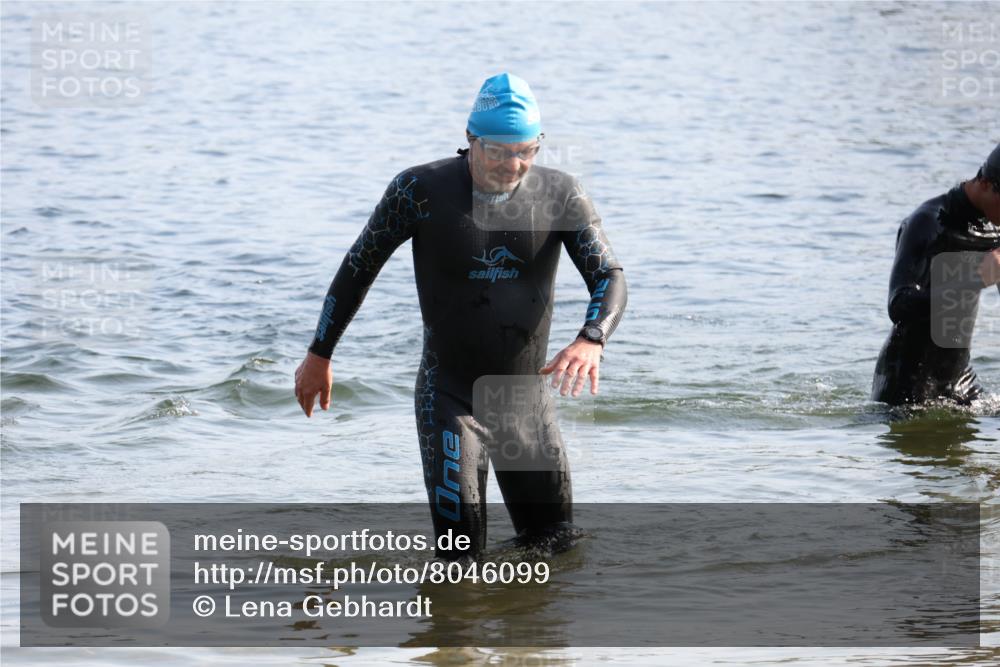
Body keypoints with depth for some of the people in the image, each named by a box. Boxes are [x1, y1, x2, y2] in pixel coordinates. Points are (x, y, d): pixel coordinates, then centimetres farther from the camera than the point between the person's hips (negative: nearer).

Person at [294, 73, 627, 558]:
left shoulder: (560, 195, -8)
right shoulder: (421, 190, -13)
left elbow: (610, 277, -13)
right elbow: (359, 267, -1)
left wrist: (591, 340, -35)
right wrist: (319, 355, 5)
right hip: (449, 399, -3)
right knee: (462, 562, -9)